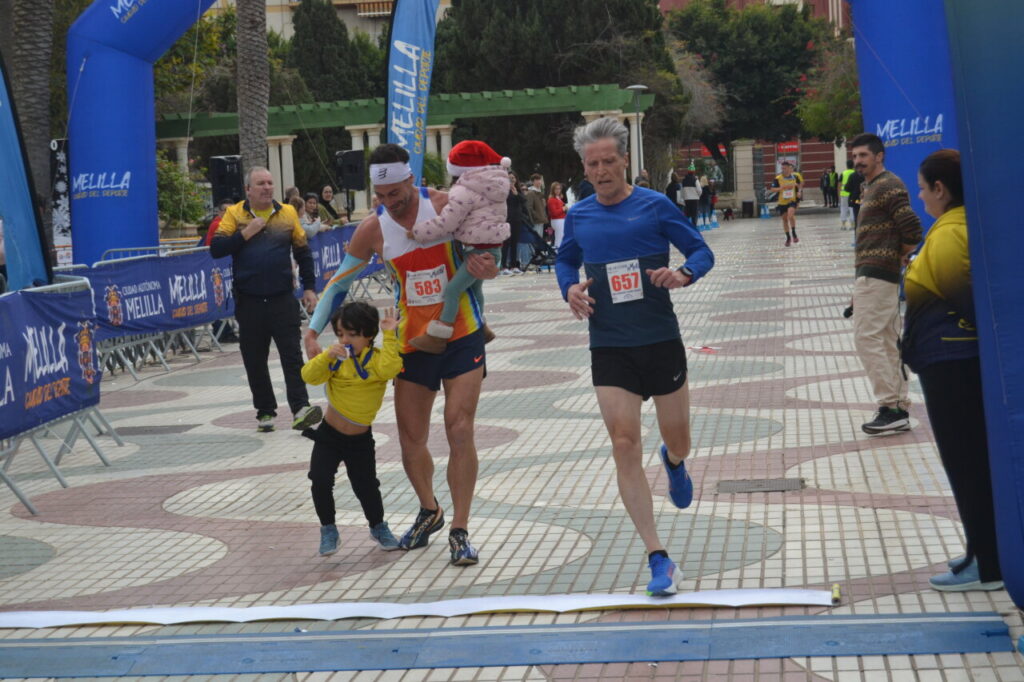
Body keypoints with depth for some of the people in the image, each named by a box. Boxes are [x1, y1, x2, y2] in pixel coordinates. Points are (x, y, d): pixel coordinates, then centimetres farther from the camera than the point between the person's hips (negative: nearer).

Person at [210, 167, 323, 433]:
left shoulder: (287, 213, 5)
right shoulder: (234, 214, 1)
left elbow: (303, 251, 11)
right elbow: (216, 249, -4)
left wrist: (309, 287, 7)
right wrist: (245, 234, -13)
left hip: (283, 300, 0)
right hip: (248, 301, 0)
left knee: (292, 355, -6)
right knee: (254, 360, 6)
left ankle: (300, 408, -10)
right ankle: (265, 411, 16)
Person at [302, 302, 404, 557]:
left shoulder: (377, 357, -11)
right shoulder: (337, 359, -4)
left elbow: (388, 368, -34)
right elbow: (309, 376, -15)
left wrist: (389, 335, -31)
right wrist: (327, 356, -30)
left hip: (361, 439, -2)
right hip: (328, 435, 2)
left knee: (366, 486, 2)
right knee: (320, 481, -10)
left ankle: (378, 526, 31)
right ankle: (328, 529, 12)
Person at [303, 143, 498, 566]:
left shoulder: (445, 206, -12)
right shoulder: (373, 229, -6)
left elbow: (483, 248, 0)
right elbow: (339, 281, 3)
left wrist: (485, 268, -24)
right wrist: (313, 332, -7)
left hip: (462, 334, -3)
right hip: (412, 340, 3)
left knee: (460, 431, -12)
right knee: (410, 440, 8)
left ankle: (459, 531, -4)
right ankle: (428, 512, 34)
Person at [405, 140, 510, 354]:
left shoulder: (465, 192, -15)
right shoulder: (492, 188, 14)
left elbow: (446, 223, -18)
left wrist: (418, 232, -8)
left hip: (480, 250, -10)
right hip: (492, 246, 10)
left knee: (452, 289, -13)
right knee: (474, 287, 28)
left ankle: (437, 337, -17)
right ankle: (480, 327, 45)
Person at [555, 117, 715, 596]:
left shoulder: (655, 206, -4)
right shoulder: (578, 217, 5)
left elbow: (702, 251, 1)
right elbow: (565, 260, 21)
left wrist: (683, 274, -21)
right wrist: (569, 287, -1)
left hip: (661, 342, -1)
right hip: (609, 349, 1)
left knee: (677, 441, 11)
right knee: (625, 446, -11)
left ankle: (673, 463, 54)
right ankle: (659, 561, -7)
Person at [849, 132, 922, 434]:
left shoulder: (888, 186, -12)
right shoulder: (869, 188, 19)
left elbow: (912, 230, -19)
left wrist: (898, 257, -5)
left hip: (876, 273, -11)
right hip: (872, 274, 11)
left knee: (867, 338, -11)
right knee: (888, 342, 10)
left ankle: (890, 407, -9)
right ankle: (899, 409, 14)